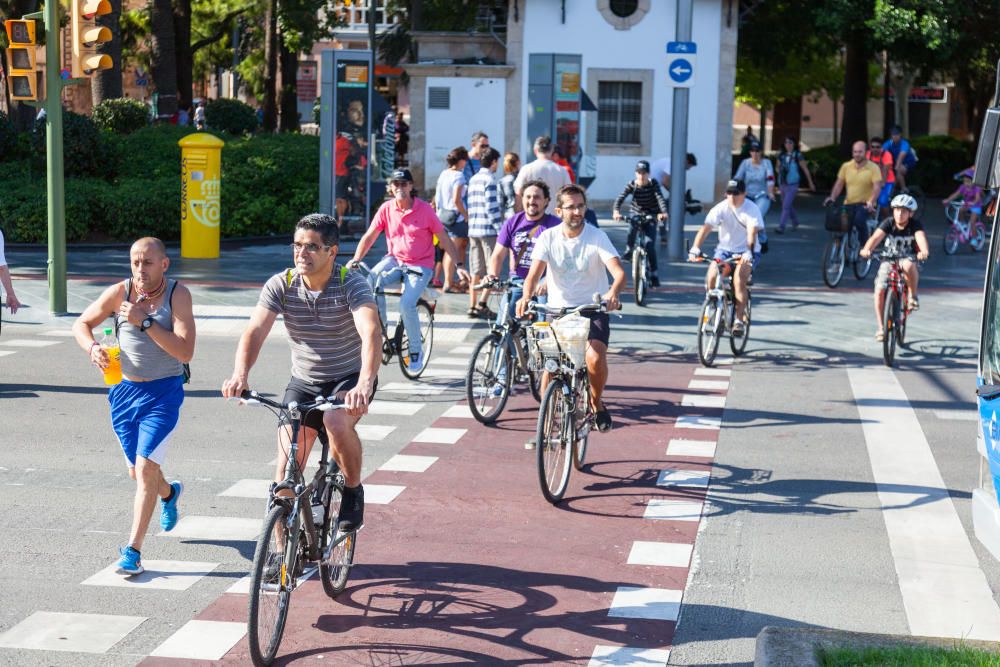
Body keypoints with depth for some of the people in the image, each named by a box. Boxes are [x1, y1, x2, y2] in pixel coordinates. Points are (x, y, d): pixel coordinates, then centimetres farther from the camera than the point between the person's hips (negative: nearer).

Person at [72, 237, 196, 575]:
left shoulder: (177, 294, -13)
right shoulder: (120, 292, -5)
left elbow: (185, 351, -22)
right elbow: (81, 324, 8)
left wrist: (145, 321, -27)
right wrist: (93, 348, -14)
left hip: (164, 392, -4)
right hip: (125, 390, 4)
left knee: (145, 468, -14)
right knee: (137, 470, 17)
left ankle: (133, 550, -9)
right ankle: (169, 492, 52)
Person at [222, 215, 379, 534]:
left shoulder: (352, 284, -20)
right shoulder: (280, 285, -12)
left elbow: (371, 332, -35)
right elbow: (255, 331, -23)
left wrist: (365, 383, -53)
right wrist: (240, 374, -43)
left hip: (350, 378, -3)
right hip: (303, 382, 3)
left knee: (337, 424, -35)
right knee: (286, 470, -4)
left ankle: (353, 490, -6)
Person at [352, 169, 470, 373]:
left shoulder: (424, 209, -9)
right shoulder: (386, 209, -1)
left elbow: (444, 239, -5)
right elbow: (369, 236, 2)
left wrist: (459, 265, -11)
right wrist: (356, 259, -12)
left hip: (420, 266, -3)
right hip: (395, 260, 3)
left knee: (407, 304, -25)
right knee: (371, 280, -28)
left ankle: (416, 349, -1)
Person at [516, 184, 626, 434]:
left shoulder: (597, 237, -8)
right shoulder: (548, 238, -4)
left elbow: (619, 271, -20)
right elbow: (535, 273, -15)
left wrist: (613, 293, -43)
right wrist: (526, 296, -37)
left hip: (593, 310, -2)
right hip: (558, 310, 2)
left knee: (595, 359, -23)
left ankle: (596, 403, 7)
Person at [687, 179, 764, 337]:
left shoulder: (752, 209, -15)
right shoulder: (720, 208, -11)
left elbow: (752, 232, -29)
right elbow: (705, 228, -22)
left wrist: (749, 252, -47)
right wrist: (695, 249, -38)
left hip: (747, 252, -3)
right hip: (725, 249, 3)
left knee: (739, 280, -29)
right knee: (711, 277, -22)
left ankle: (739, 321, -20)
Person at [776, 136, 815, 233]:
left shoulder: (798, 156, -6)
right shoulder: (781, 156, 4)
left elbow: (805, 169, 2)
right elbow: (778, 167, 20)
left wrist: (811, 183, 7)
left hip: (792, 185, -5)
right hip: (782, 184, 5)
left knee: (786, 206, -14)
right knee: (789, 206, 18)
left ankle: (781, 227, -16)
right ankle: (795, 223, 39)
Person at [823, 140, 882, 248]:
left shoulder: (873, 168, -5)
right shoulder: (846, 166, 5)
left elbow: (877, 187, -13)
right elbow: (839, 184, 8)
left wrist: (870, 202, -30)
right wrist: (832, 198, -10)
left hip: (864, 204, -4)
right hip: (849, 204, 4)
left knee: (859, 220, -32)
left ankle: (865, 246, -13)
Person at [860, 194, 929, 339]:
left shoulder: (915, 225, -14)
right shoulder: (888, 223, -12)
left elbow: (921, 237, -34)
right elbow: (876, 237, -28)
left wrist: (924, 251, -56)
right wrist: (866, 249, -50)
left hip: (908, 258, -2)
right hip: (888, 260, 2)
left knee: (908, 266, -40)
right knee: (879, 290, -16)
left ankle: (913, 296, -13)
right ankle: (881, 327, -1)